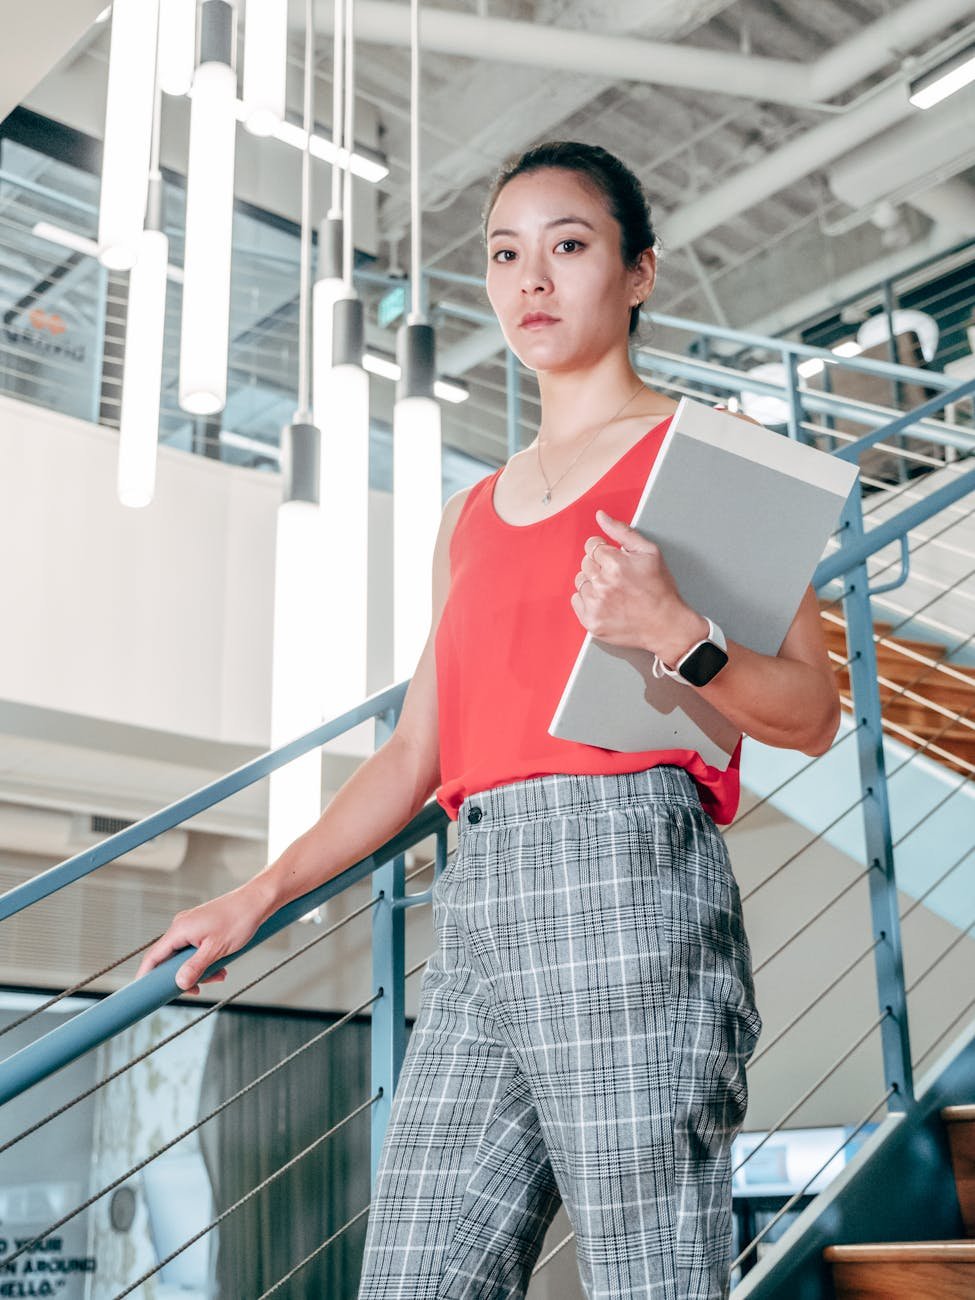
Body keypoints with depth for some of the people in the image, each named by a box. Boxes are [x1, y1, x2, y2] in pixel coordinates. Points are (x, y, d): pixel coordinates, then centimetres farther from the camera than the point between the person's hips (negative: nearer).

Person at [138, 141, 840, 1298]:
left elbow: (811, 714, 1)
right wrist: (258, 895, 16)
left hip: (627, 874, -5)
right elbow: (416, 753, 22)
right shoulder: (471, 515, 23)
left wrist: (675, 635, -18)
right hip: (479, 915, 6)